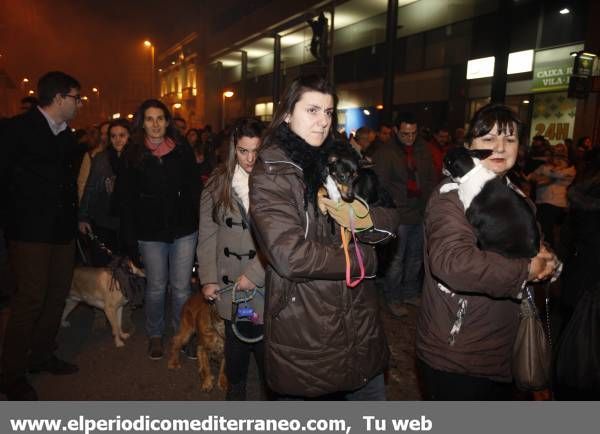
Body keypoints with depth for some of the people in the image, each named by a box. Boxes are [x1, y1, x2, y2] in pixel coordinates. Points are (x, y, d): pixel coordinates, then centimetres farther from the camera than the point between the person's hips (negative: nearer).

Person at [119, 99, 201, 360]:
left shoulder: (183, 151, 3)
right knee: (156, 287, 10)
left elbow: (194, 191, 4)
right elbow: (126, 199, 1)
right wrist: (130, 238, -4)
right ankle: (155, 336, 31)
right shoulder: (132, 155, 2)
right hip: (150, 233, 0)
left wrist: (200, 225, -3)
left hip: (183, 230, 0)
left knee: (181, 287, 4)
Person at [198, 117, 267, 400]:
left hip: (266, 281, -3)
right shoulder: (217, 184, 3)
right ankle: (236, 388, 42)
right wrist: (208, 278, 1)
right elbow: (207, 235, 5)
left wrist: (254, 273, -17)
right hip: (229, 281, 3)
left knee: (265, 340, 1)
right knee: (236, 337, 18)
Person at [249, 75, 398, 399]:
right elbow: (291, 257, -24)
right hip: (304, 335, -6)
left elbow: (390, 219, 6)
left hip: (360, 323, 6)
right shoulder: (270, 175, -13)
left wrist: (366, 220, -18)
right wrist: (364, 259, -12)